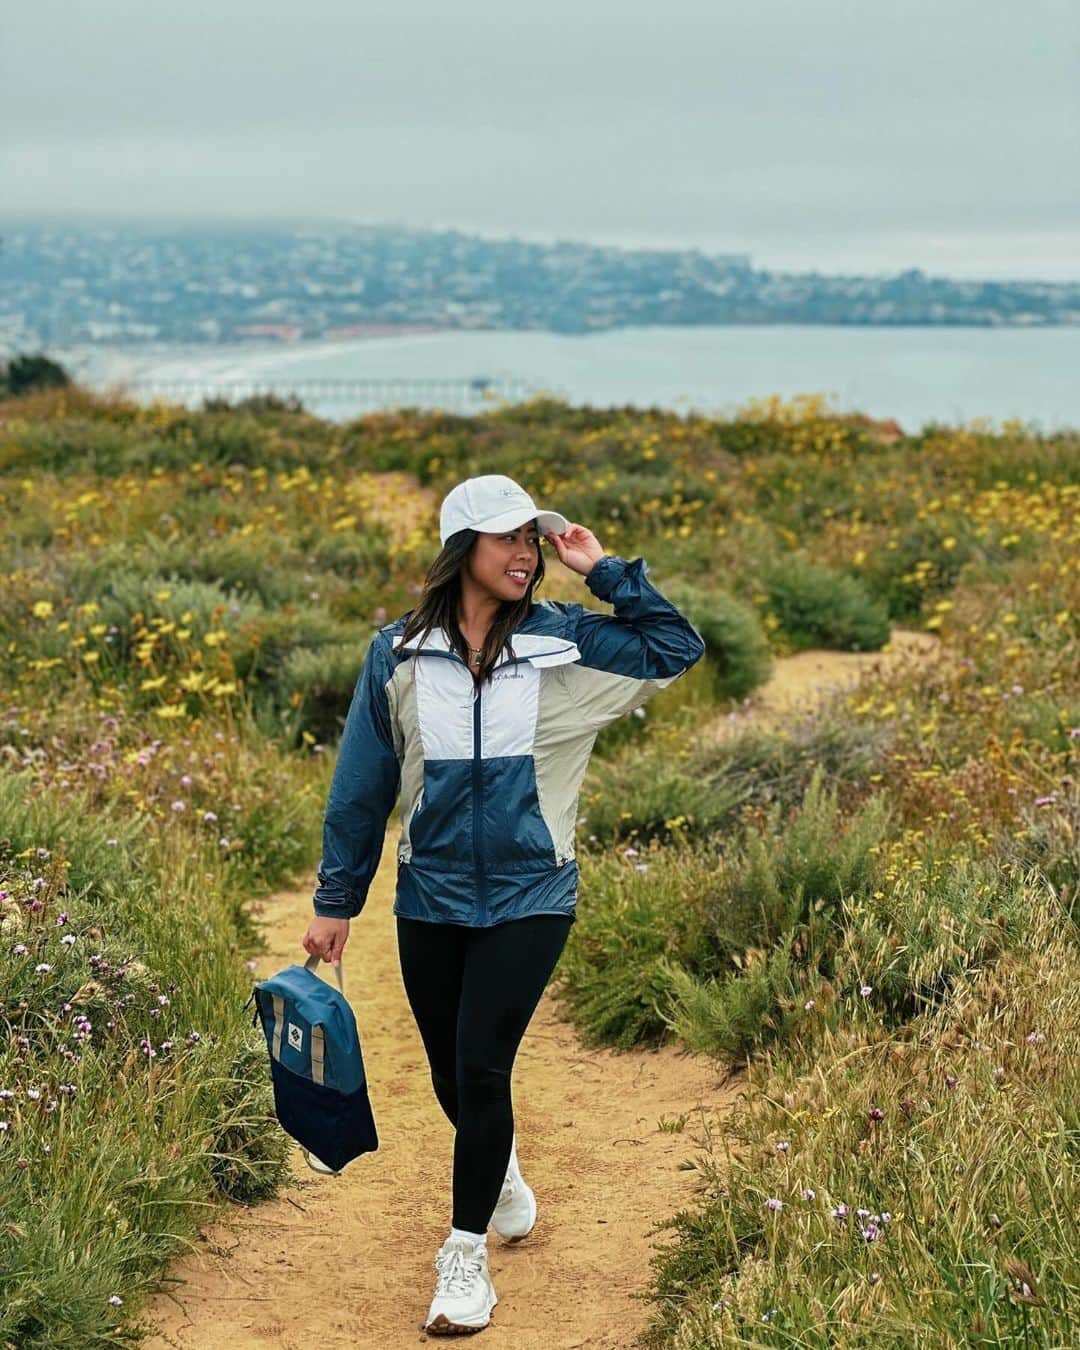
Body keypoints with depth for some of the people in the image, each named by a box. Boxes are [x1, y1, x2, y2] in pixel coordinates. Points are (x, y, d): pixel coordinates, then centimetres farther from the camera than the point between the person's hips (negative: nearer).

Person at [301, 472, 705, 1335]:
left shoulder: (566, 645, -2)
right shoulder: (399, 655, -2)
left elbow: (677, 648, -1)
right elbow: (363, 785, 4)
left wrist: (606, 574, -8)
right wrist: (337, 900, 6)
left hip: (530, 898, -2)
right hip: (431, 899, 2)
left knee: (482, 1069, -9)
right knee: (450, 1076, 14)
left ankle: (466, 1254, 5)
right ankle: (503, 1175, 46)